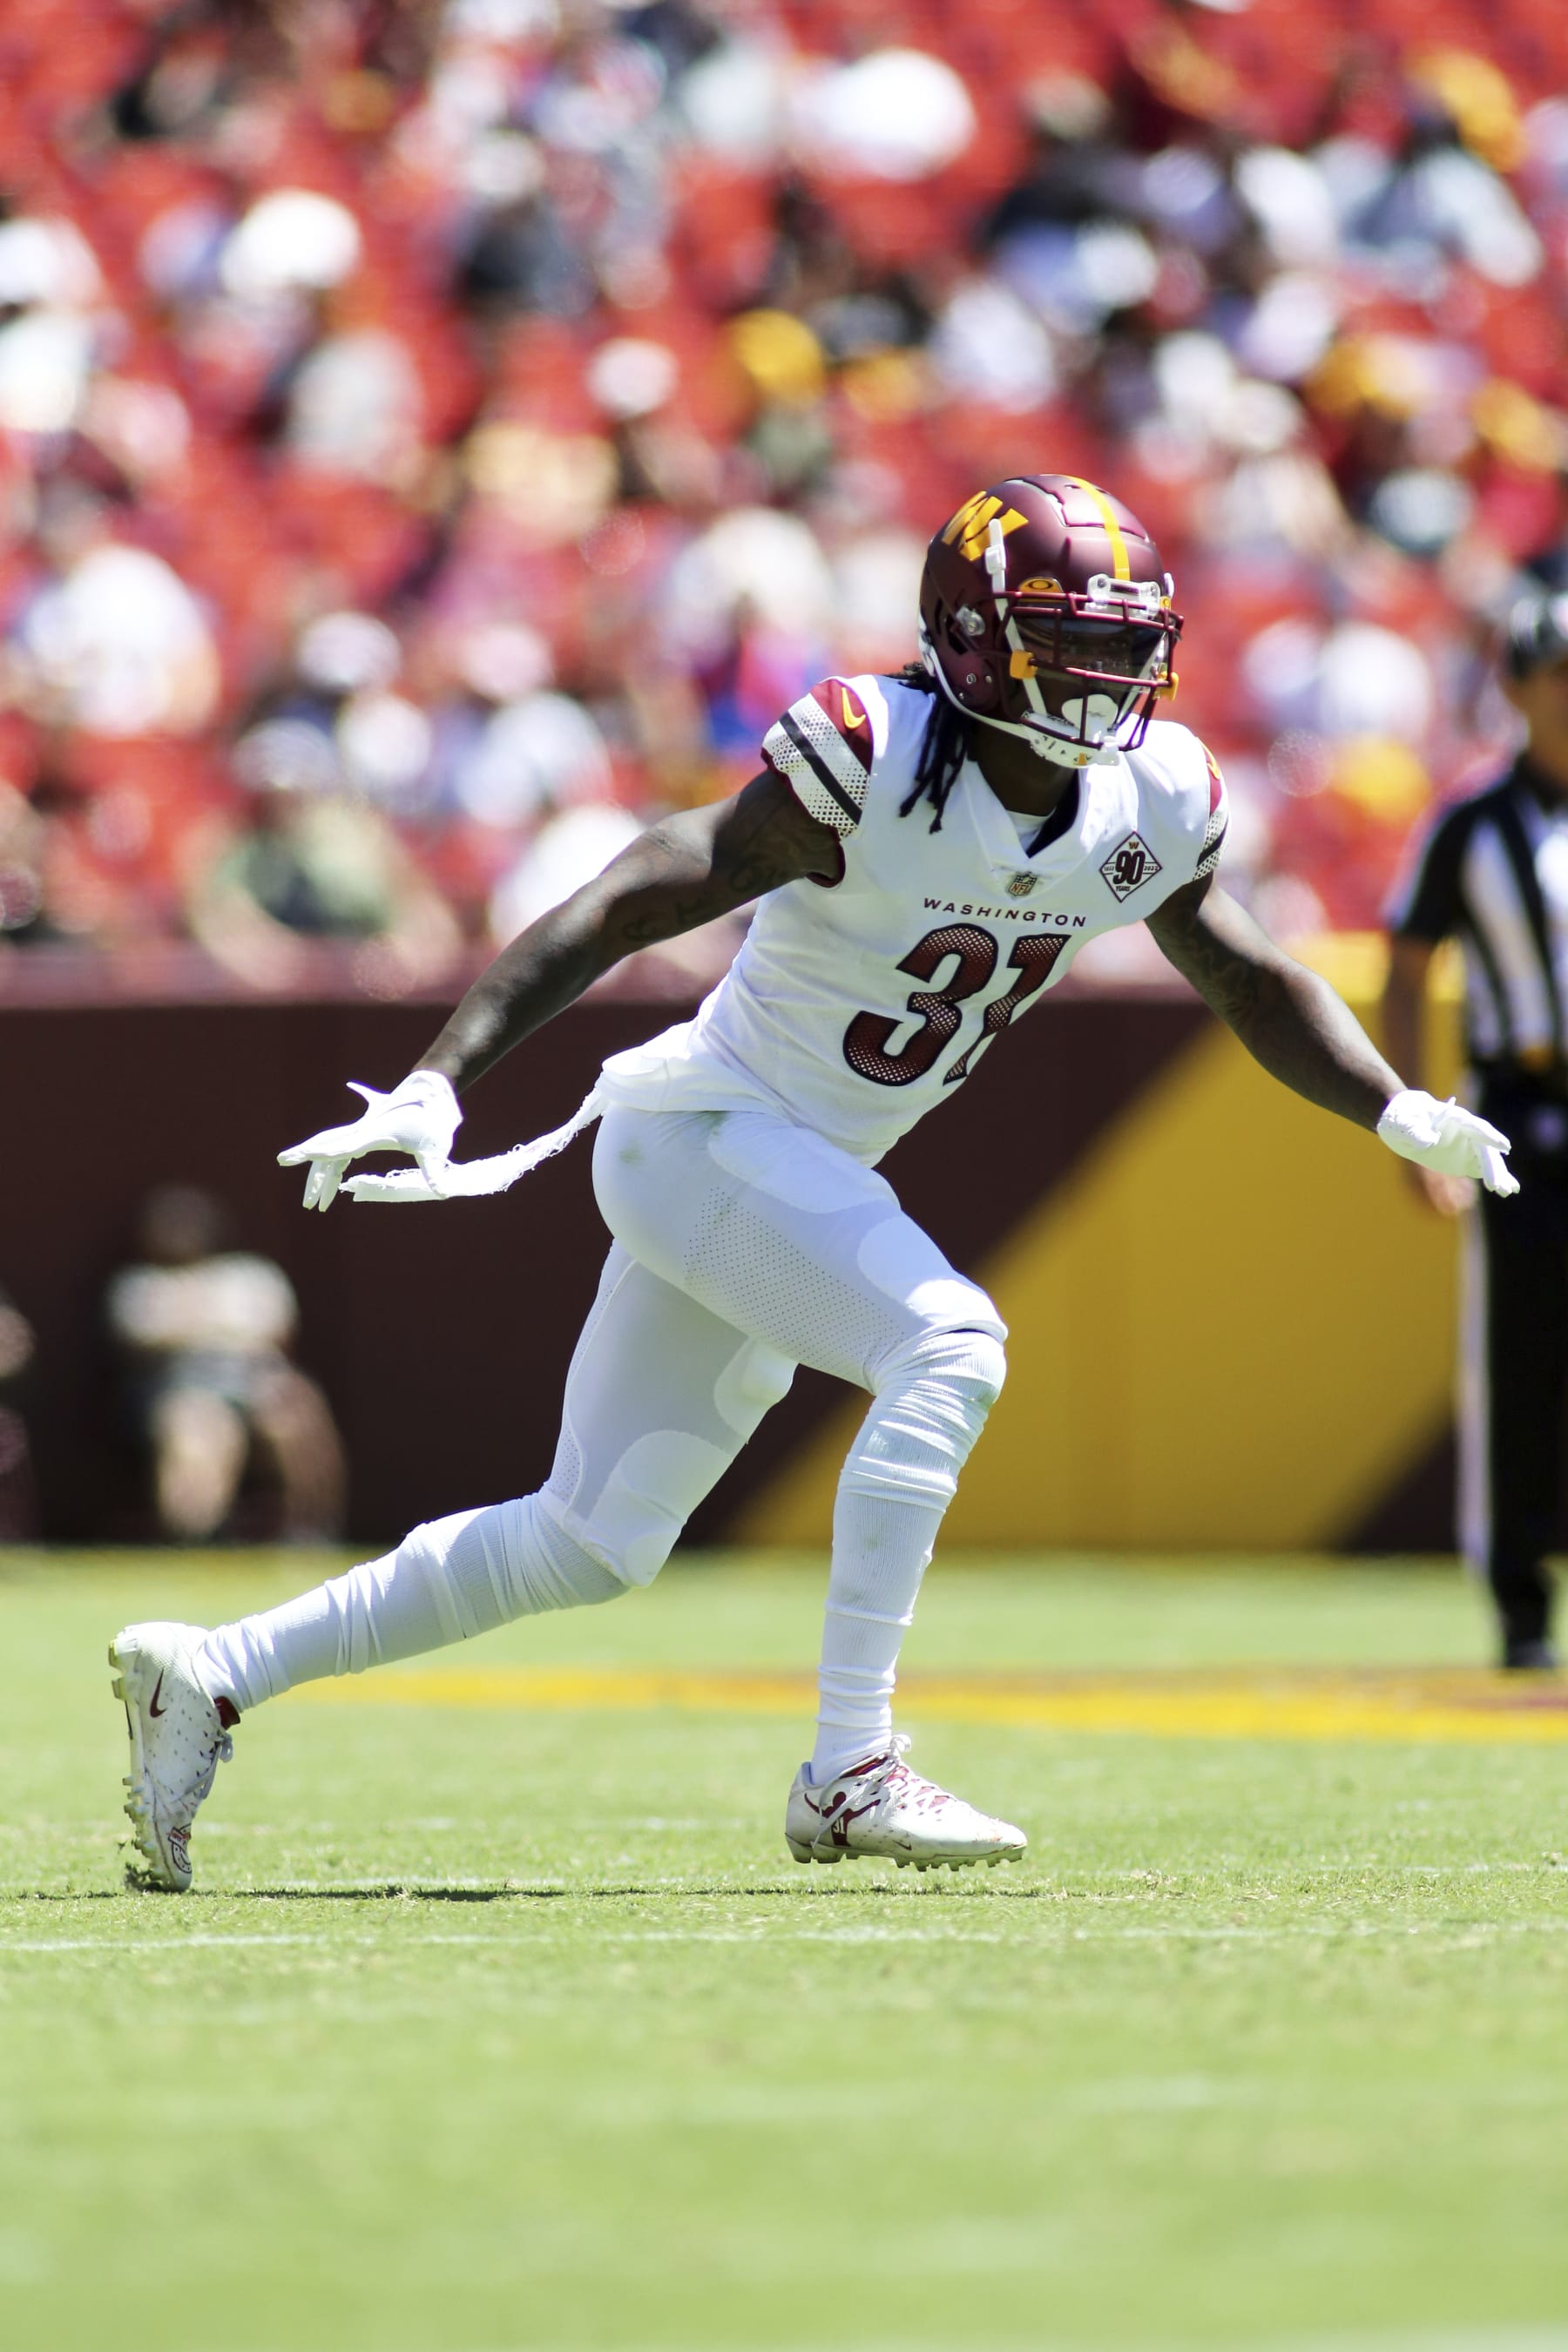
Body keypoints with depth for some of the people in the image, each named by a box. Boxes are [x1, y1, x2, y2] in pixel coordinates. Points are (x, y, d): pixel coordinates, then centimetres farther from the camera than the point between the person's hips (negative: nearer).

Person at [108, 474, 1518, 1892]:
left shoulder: (1149, 806, -2)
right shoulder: (870, 771, -23)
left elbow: (1245, 979, 17)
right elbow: (624, 907, -26)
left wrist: (1400, 1111, 6)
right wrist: (437, 1086, -33)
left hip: (799, 1174, 8)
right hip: (701, 1130, -8)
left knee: (591, 1546, 12)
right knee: (947, 1346, -28)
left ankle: (215, 1675, 22)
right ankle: (851, 1771, -25)